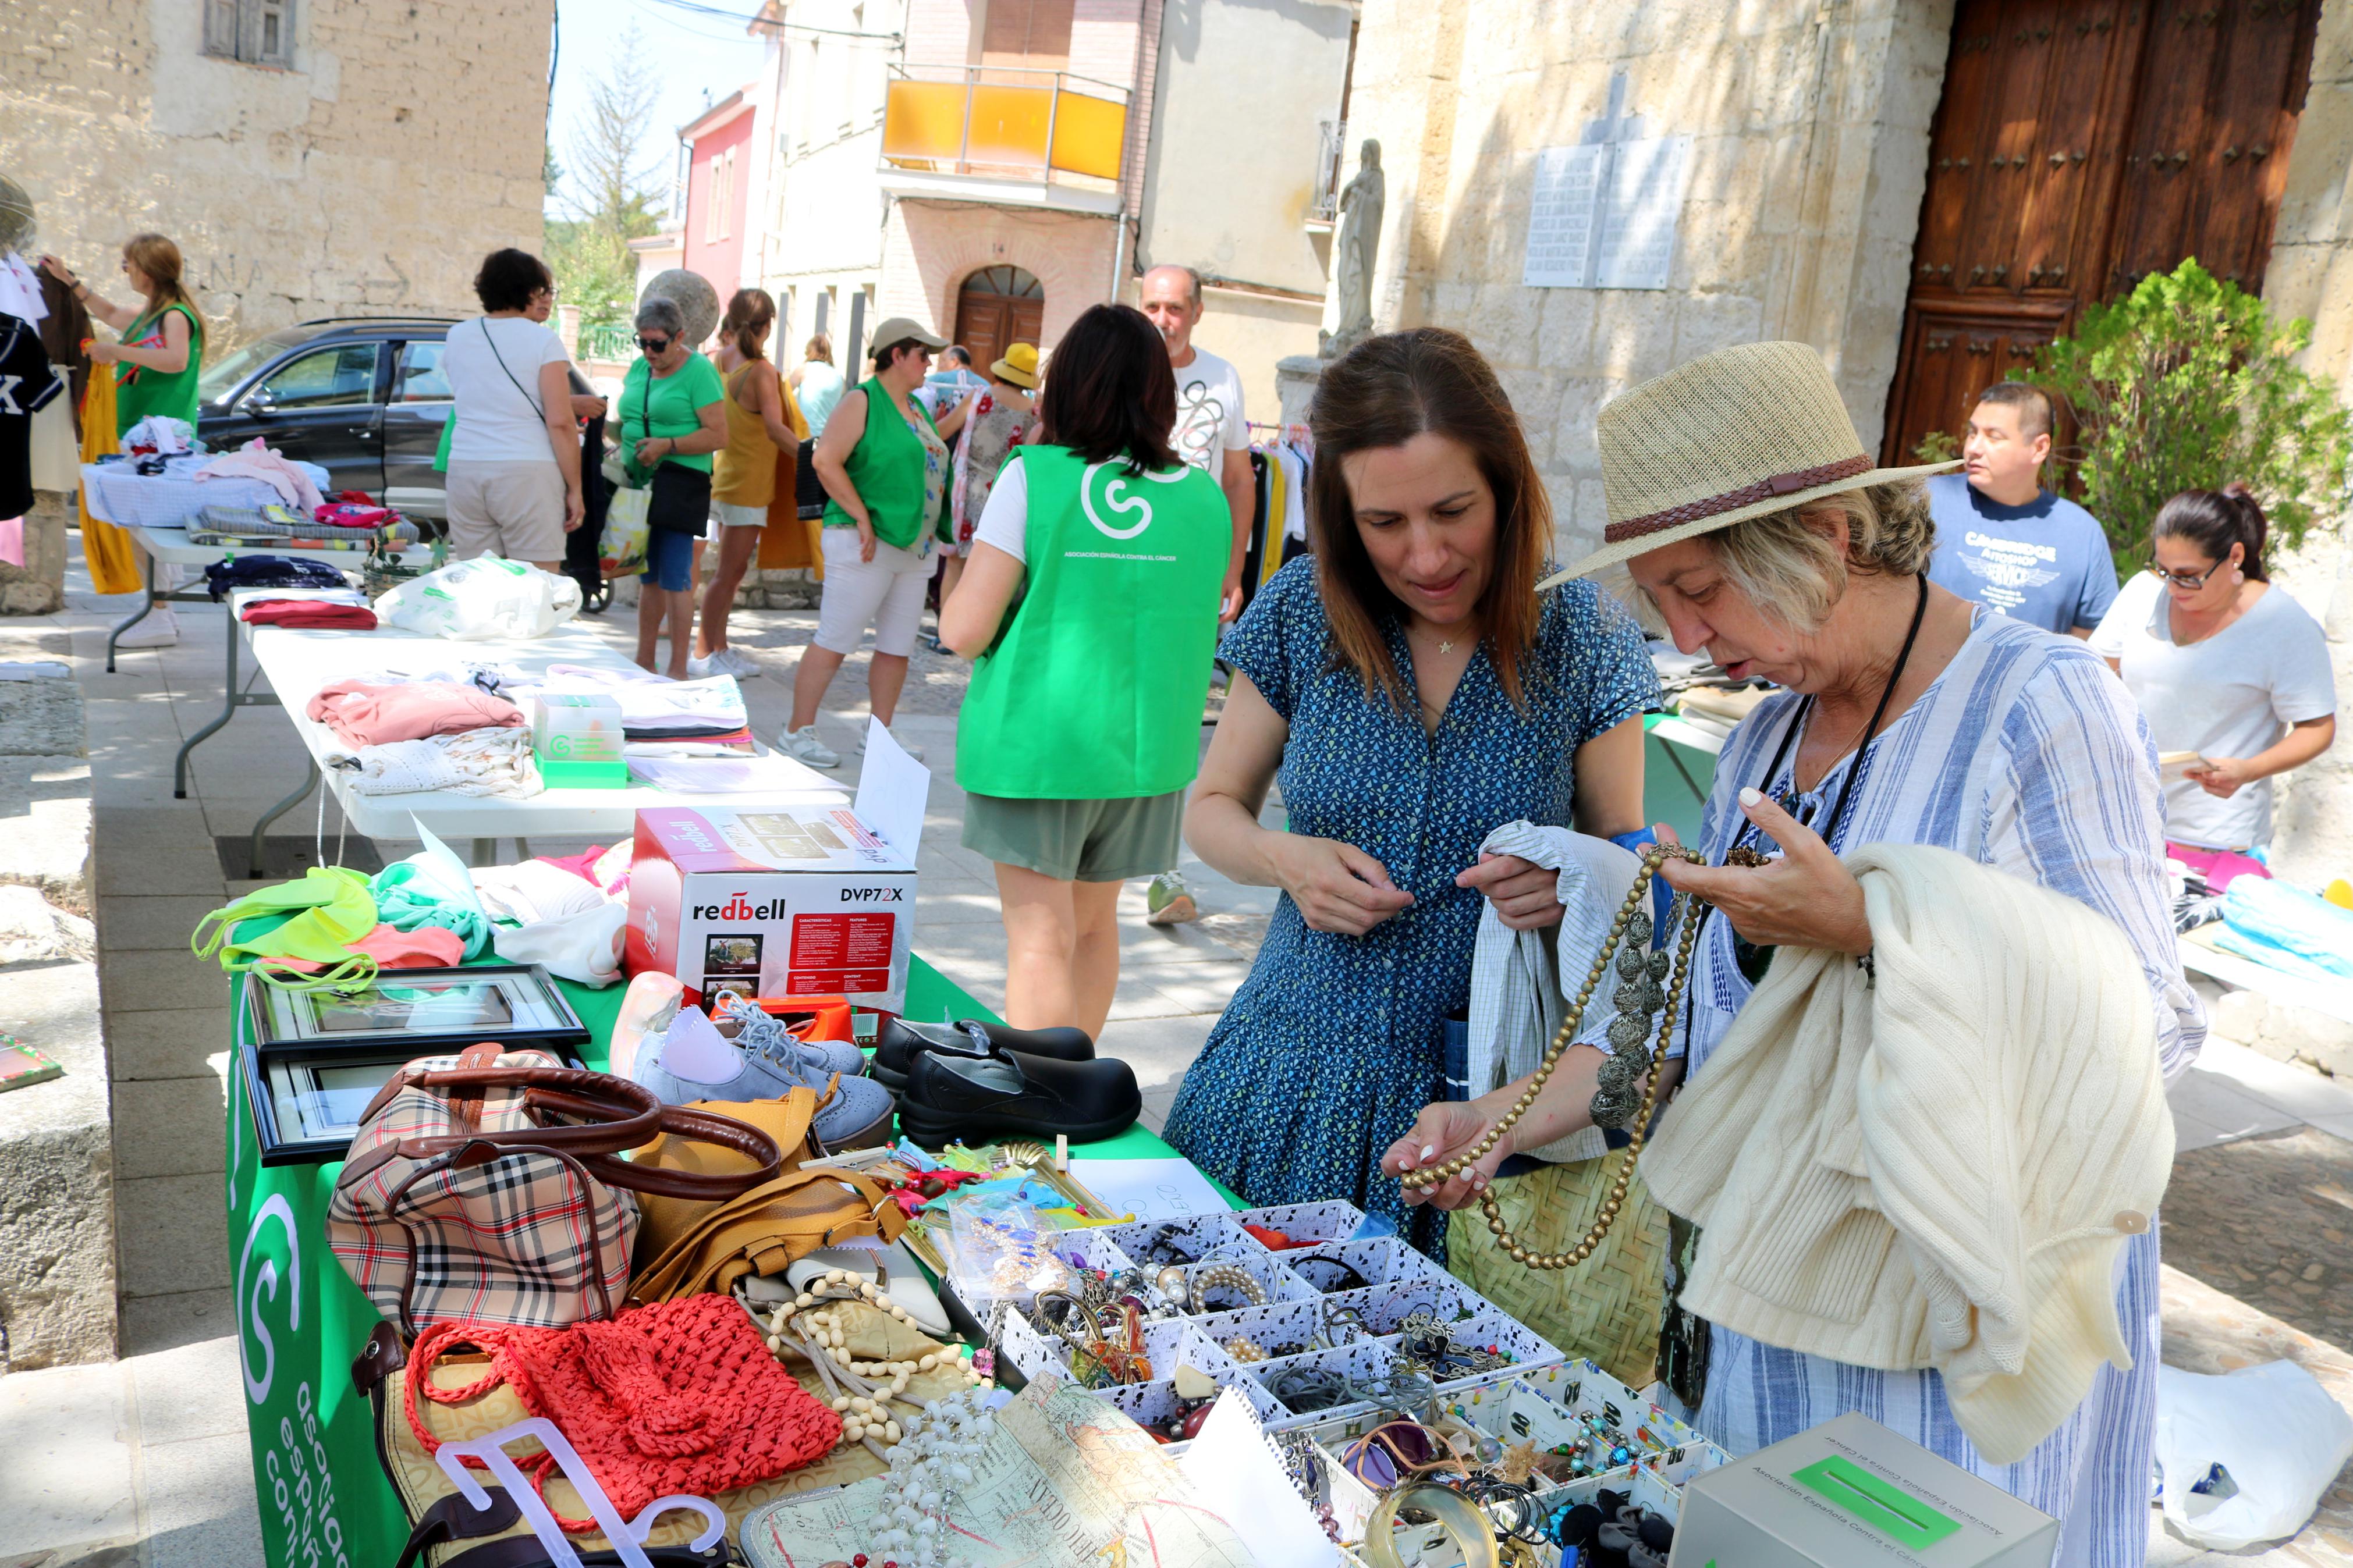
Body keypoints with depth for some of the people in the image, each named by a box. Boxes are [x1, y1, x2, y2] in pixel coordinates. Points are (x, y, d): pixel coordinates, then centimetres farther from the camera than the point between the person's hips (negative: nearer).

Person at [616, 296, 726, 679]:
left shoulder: (699, 371, -8)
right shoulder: (639, 367, 14)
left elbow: (719, 435, -13)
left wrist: (666, 446, -18)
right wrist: (618, 438, 6)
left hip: (680, 482, -7)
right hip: (639, 480, 7)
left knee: (675, 578, -8)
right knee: (648, 576, 12)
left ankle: (678, 671, -3)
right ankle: (644, 662, 20)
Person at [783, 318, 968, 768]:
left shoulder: (916, 406, 17)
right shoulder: (862, 401, -8)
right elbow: (825, 460, -16)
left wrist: (968, 409, 26)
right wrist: (862, 518, -18)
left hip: (914, 548, 8)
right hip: (865, 545, -8)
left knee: (897, 647, 10)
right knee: (834, 641, -4)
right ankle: (798, 731, 4)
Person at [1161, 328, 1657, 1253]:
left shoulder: (1586, 640, -8)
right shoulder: (1301, 614, -4)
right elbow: (1212, 809, 7)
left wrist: (1571, 883, -20)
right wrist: (1283, 858, -14)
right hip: (1293, 1077, 2)